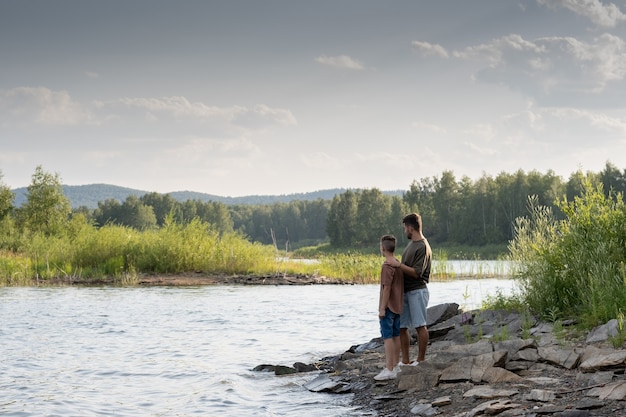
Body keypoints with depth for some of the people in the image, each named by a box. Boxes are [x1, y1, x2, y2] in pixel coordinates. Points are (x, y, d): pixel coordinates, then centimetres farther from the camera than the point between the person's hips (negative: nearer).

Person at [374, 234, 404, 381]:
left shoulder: (387, 266, -17)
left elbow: (386, 288, -20)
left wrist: (382, 308, -17)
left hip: (388, 307, -9)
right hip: (398, 306, 9)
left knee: (387, 337, -8)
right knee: (396, 336, 12)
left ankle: (389, 370, -9)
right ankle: (395, 366, 18)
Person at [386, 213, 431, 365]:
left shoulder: (423, 247, -13)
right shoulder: (411, 244, 15)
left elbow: (417, 273, -19)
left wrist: (399, 265, -19)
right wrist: (396, 264, 7)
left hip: (417, 291, -9)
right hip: (405, 291, 9)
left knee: (420, 326, -2)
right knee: (401, 326, 6)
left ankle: (421, 360, 4)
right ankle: (405, 361, 11)